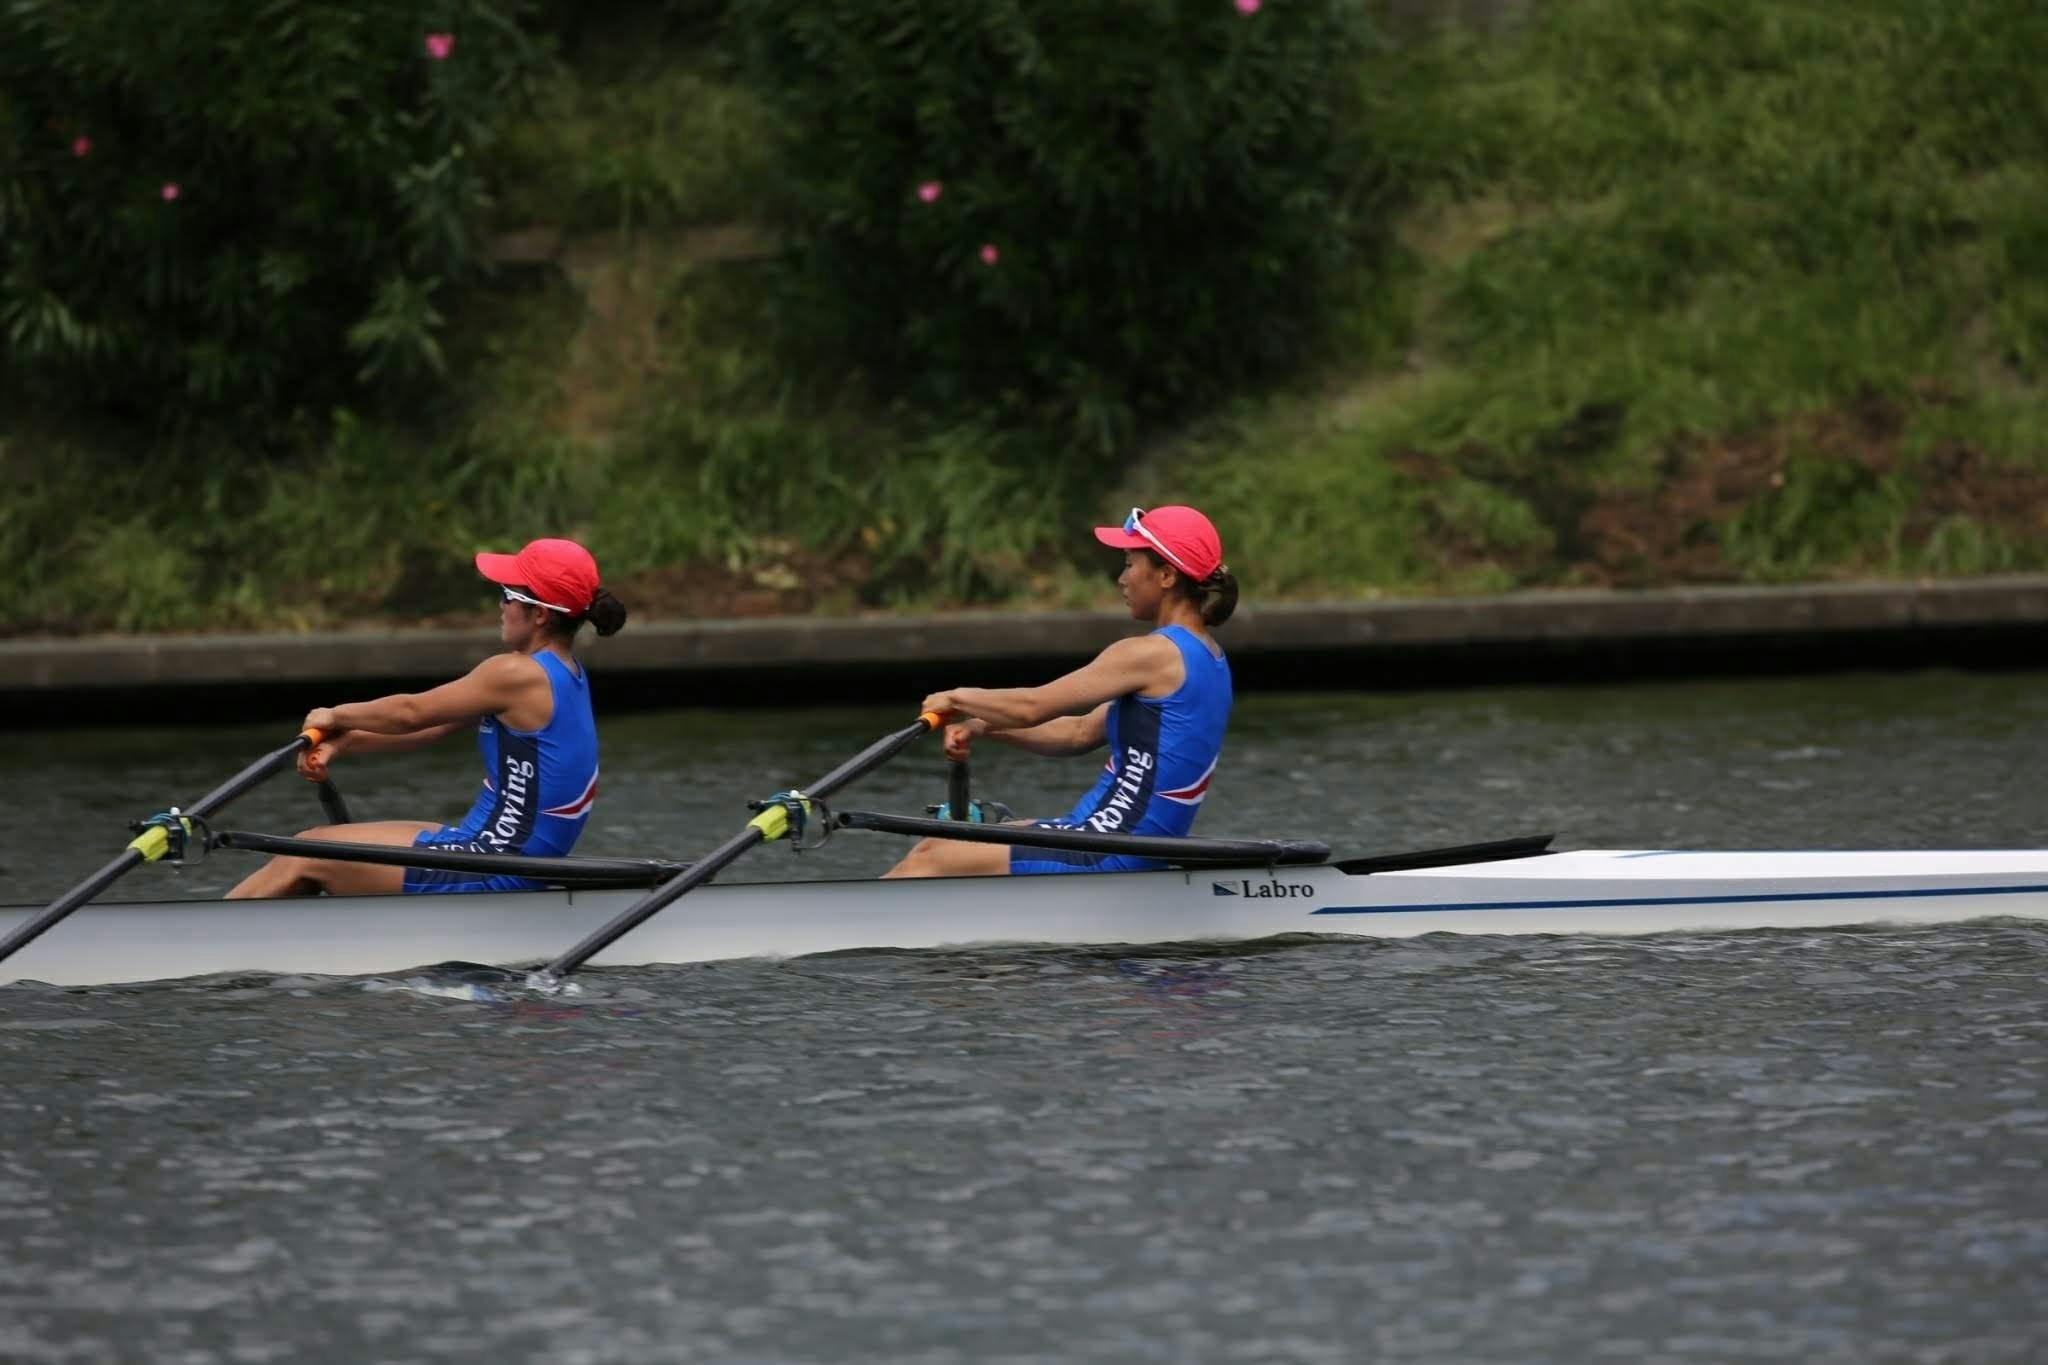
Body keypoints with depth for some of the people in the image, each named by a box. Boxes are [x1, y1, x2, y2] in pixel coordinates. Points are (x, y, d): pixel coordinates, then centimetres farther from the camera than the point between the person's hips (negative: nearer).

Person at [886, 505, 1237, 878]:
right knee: (935, 849, 13)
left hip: (1105, 859, -10)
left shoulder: (1152, 655, -16)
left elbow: (1033, 707, -14)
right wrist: (982, 725, 9)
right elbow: (1082, 733, 17)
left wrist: (958, 699, 4)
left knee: (930, 863, -5)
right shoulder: (1206, 658, 14)